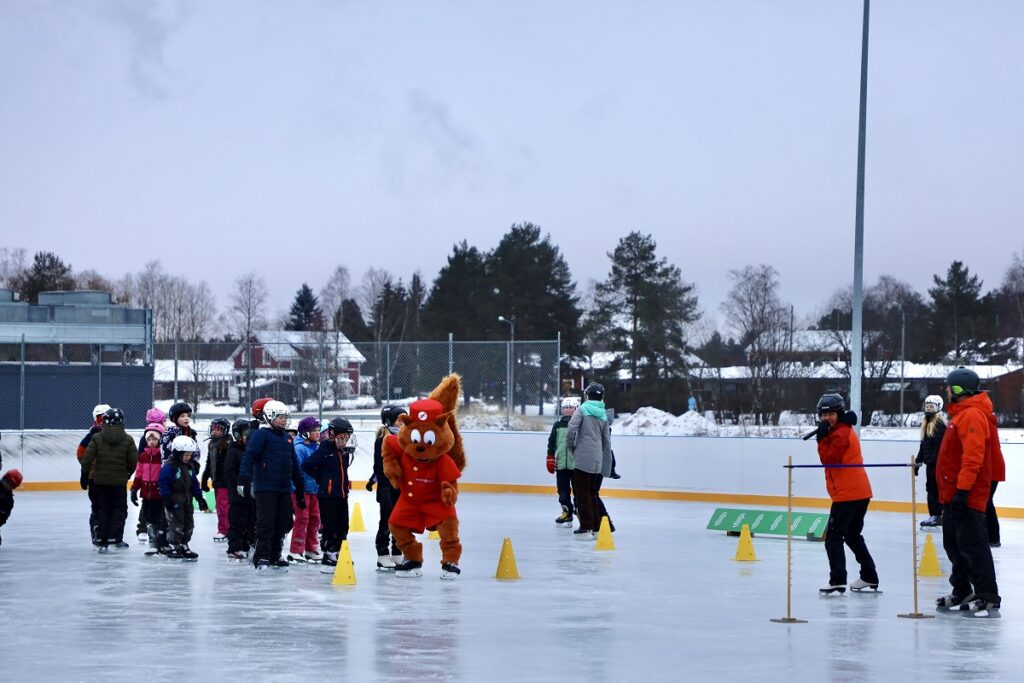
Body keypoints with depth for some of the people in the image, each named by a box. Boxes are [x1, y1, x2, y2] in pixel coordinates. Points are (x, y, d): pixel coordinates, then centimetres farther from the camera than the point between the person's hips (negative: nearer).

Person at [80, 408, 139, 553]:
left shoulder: (97, 438, -4)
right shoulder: (127, 440, -6)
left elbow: (87, 458, -7)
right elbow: (134, 461, -6)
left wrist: (84, 475, 4)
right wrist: (128, 472, 14)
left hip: (100, 480, 2)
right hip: (119, 481, -2)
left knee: (103, 510, 11)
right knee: (120, 509, 8)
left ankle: (102, 542, 9)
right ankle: (115, 538, -5)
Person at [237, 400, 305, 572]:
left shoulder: (287, 438, 18)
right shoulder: (261, 435, -6)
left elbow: (294, 465, 23)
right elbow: (249, 457, -15)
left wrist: (300, 488, 22)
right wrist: (243, 480, -26)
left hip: (284, 489, 7)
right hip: (265, 488, -7)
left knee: (282, 523, 9)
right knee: (266, 523, -9)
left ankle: (275, 557, 18)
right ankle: (262, 558, -7)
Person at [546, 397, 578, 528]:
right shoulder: (557, 425, 9)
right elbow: (552, 442, 13)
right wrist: (550, 458, 8)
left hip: (576, 464, -4)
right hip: (561, 464, 4)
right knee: (563, 491, 8)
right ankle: (567, 513, 18)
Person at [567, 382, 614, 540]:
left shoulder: (582, 410, -5)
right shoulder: (603, 415, 12)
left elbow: (571, 431, -16)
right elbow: (607, 442, 14)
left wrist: (571, 447, 4)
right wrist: (607, 468, 19)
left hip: (582, 459, -5)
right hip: (598, 462, 6)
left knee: (582, 493, 0)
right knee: (593, 494, 15)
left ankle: (586, 528, -2)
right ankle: (598, 526, 16)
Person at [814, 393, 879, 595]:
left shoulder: (840, 434, -12)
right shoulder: (846, 431, 18)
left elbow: (829, 459, -19)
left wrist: (822, 438, -16)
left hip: (847, 494, -10)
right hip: (860, 492, 10)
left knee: (833, 538, -9)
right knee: (853, 535, 22)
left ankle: (837, 580, -17)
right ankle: (869, 577, 26)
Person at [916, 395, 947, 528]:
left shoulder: (940, 424, -12)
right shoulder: (926, 424, 17)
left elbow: (940, 446, -18)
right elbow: (923, 445, 23)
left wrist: (933, 461, -22)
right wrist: (918, 461, 21)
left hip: (937, 463, -9)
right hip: (930, 462, 9)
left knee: (934, 489, -8)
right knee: (931, 488, 10)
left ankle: (936, 516, -6)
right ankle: (934, 516, 14)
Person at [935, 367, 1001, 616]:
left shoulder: (972, 416, -16)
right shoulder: (961, 414, 18)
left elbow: (973, 456, -25)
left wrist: (963, 490, -28)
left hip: (966, 495, -11)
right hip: (953, 494, 11)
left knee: (972, 544, -12)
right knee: (954, 545, 16)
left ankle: (987, 597, -14)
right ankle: (962, 593, 24)